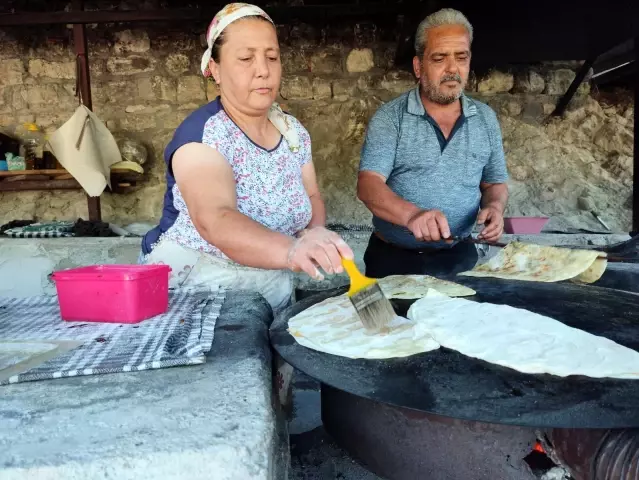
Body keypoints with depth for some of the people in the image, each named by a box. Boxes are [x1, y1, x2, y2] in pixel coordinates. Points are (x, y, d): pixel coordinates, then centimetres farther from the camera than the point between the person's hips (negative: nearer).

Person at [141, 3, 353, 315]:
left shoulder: (293, 131, 3)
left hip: (272, 298, 5)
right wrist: (291, 250, -48)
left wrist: (315, 234, -8)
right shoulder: (201, 134, -16)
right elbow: (214, 221, -31)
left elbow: (311, 196, 13)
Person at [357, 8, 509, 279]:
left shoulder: (485, 119, 4)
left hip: (460, 257, 3)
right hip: (393, 259, -3)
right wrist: (412, 214, -39)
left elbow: (494, 183, 13)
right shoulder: (389, 117, -9)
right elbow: (369, 184, -20)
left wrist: (495, 206, -11)